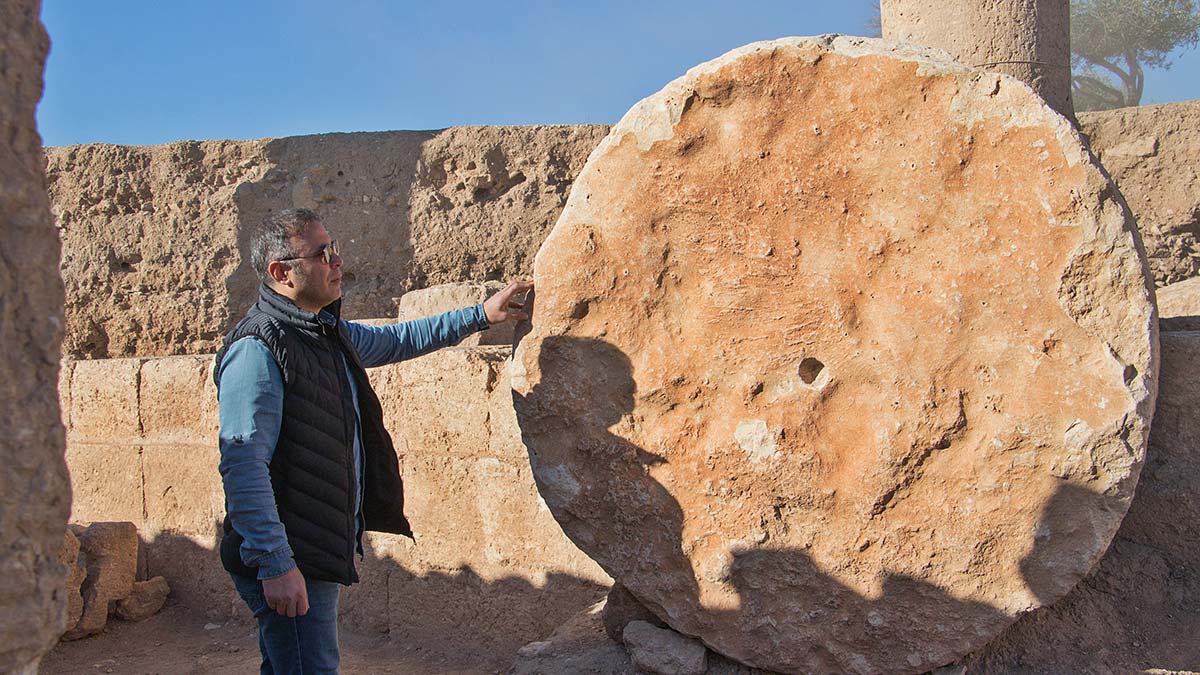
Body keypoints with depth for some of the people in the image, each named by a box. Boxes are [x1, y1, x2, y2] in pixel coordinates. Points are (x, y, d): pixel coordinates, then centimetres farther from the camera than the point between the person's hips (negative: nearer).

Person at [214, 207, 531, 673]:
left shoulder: (330, 333, 13)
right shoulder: (257, 349, -18)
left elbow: (398, 341, 31)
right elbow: (242, 465, -24)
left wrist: (480, 315, 29)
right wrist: (275, 563, -28)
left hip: (322, 554, 10)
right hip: (288, 563, -9)